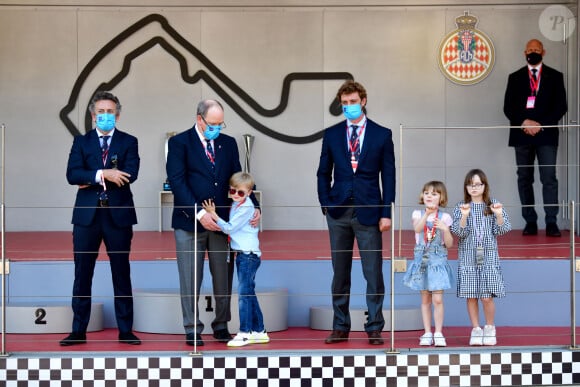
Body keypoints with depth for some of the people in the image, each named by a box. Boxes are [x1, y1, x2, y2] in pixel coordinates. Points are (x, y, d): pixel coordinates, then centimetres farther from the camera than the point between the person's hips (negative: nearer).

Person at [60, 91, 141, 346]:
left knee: (121, 274, 5)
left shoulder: (128, 142, 5)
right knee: (82, 275, 3)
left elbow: (130, 173, -12)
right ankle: (78, 331, 8)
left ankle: (125, 331, 11)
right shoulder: (81, 142, 8)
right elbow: (72, 174, -7)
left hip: (118, 215, -1)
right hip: (87, 215, 1)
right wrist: (102, 174, -19)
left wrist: (92, 180, -11)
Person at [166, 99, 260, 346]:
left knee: (223, 277, 5)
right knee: (190, 279, 0)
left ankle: (221, 326, 15)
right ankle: (192, 330, 7)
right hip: (189, 222, -4)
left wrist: (253, 207, -7)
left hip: (221, 222, 4)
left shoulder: (228, 143, 11)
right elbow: (177, 182, -10)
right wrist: (199, 213, -18)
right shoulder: (179, 143, -3)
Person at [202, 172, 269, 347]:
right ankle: (259, 331, 20)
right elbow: (230, 228, 18)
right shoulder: (236, 205, 13)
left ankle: (245, 333, -7)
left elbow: (229, 228, -15)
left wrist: (213, 215, -10)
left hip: (248, 255, -10)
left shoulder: (246, 207, -14)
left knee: (244, 293, -10)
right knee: (249, 293, 13)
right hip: (242, 254, 10)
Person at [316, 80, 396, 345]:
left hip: (368, 212, -2)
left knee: (373, 273, -2)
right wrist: (326, 205, 2)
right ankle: (340, 327, 14)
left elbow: (388, 175, 2)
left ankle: (374, 328, 4)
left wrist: (386, 212, -5)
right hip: (339, 212, 2)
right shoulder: (332, 135, 9)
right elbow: (324, 173, 13)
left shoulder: (382, 135, 3)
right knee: (340, 273, 7)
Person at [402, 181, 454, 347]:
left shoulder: (444, 217, 1)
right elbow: (417, 229, -20)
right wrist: (427, 213, -33)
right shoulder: (418, 214, 3)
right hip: (422, 259, 2)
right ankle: (427, 333, 13)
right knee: (425, 299, 7)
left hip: (438, 260, -2)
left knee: (437, 299, -9)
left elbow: (449, 244, 0)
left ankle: (438, 333, 0)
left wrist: (445, 229, -17)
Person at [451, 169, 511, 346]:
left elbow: (500, 231, 0)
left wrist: (498, 215, -17)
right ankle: (476, 330, 14)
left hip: (488, 256, -1)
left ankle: (490, 328, 14)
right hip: (468, 256, 1)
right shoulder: (460, 208, 4)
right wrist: (464, 216, -21)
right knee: (471, 296, 2)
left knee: (487, 296, -5)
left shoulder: (494, 205, 4)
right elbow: (459, 232, -5)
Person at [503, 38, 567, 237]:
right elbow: (508, 107, 6)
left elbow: (561, 106, 1)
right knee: (524, 179, 2)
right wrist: (524, 122, -11)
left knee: (549, 179, -9)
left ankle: (551, 223, -9)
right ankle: (530, 222, 6)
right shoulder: (515, 77, 12)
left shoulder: (555, 77, 8)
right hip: (522, 135, 2)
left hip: (546, 134, -2)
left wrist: (541, 124, -10)